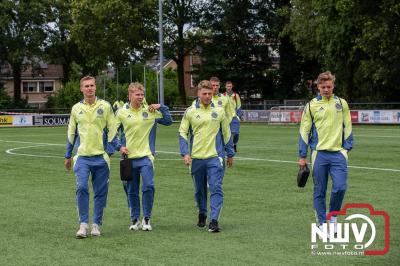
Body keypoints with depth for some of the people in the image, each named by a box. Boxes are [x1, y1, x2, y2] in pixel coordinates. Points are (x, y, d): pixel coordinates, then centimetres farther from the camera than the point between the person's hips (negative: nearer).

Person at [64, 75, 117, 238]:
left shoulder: (105, 106, 3)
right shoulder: (76, 108, 8)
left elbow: (112, 130, 5)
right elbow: (71, 133, 16)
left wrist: (109, 151, -5)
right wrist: (68, 156, 16)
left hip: (100, 157, 0)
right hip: (82, 156, 0)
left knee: (100, 192, 3)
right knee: (81, 188, -15)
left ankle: (96, 224, 13)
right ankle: (83, 224, -9)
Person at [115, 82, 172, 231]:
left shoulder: (151, 111, 3)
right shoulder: (122, 113, 2)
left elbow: (168, 121, 8)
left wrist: (161, 107, -3)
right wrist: (119, 147, -1)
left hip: (146, 157, -1)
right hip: (129, 157, 1)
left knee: (148, 186, -14)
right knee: (131, 191, 7)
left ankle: (146, 219, -1)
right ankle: (135, 219, 20)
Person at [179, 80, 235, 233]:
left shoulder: (219, 111, 4)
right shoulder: (190, 112, 3)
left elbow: (226, 133, 11)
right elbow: (183, 133, 4)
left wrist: (230, 154, 13)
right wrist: (185, 153, -6)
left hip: (215, 157, -1)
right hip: (196, 157, 1)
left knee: (216, 189, -13)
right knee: (200, 190, 13)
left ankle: (214, 220, -16)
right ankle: (202, 215, 32)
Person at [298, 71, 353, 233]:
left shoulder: (342, 104, 7)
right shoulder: (311, 105, 3)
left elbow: (347, 128, 12)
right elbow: (304, 131, 5)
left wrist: (347, 148, 3)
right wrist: (302, 156, 3)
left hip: (338, 153, 0)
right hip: (319, 153, 0)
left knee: (340, 187, -12)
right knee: (319, 192, 2)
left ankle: (333, 216, 12)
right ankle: (322, 224, 11)